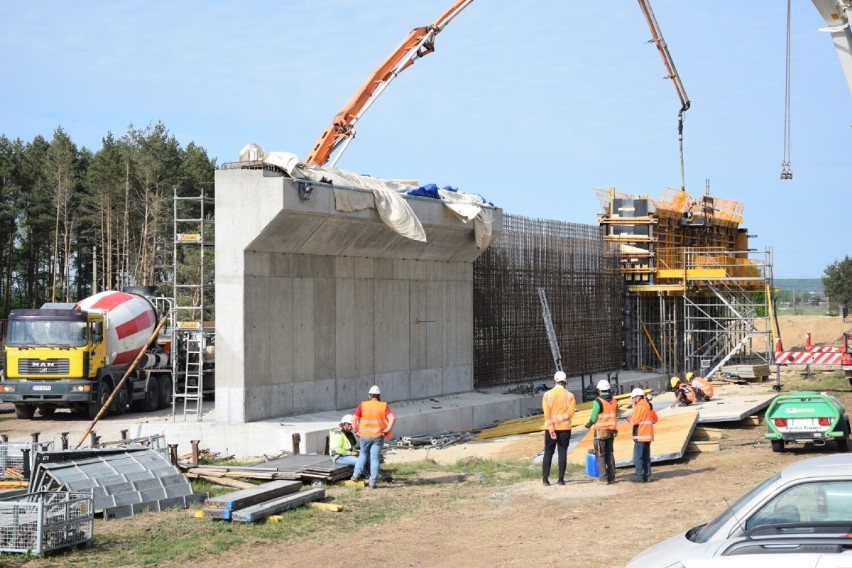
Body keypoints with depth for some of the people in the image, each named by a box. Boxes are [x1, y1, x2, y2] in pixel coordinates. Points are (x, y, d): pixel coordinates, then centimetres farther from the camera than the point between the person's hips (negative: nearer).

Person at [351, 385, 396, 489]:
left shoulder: (363, 405, -2)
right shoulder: (383, 406, -4)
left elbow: (354, 419, -7)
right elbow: (392, 418, -15)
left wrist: (356, 431, 4)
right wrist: (387, 430, -6)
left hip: (365, 436, 1)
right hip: (378, 436, -1)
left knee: (363, 454, 25)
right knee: (375, 459, 4)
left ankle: (356, 474, 18)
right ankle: (372, 482, 2)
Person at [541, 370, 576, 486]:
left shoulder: (547, 395, -3)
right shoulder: (569, 395, -2)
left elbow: (547, 414, -9)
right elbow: (570, 413, -9)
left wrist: (551, 429, -10)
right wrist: (559, 419, -4)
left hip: (550, 428, 0)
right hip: (565, 428, 0)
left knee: (548, 453, 8)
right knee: (562, 453, 5)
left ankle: (545, 478, 5)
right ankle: (561, 478, 2)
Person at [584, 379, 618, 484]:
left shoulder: (598, 401, -14)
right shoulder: (614, 401, 6)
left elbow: (594, 417, -12)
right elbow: (615, 416, 9)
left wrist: (589, 424, 6)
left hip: (600, 431, -6)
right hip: (611, 431, 6)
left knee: (600, 455, 0)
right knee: (610, 454, 12)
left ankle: (603, 477, -3)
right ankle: (611, 477, 13)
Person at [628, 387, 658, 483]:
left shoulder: (639, 407, -14)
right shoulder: (648, 406, 13)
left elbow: (634, 421, -20)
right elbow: (654, 418, 19)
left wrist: (629, 419, 0)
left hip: (640, 435, -9)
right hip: (648, 435, 9)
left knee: (638, 457, -5)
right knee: (646, 457, 12)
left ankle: (639, 476, -6)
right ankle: (647, 476, 14)